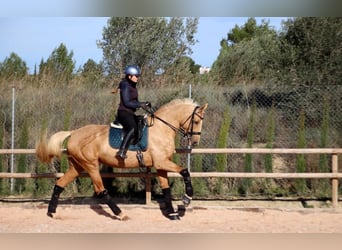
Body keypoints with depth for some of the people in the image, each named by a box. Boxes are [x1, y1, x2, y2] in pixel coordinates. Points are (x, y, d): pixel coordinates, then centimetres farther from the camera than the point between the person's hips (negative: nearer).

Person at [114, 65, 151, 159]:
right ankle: (121, 152, -42)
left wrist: (144, 103, 9)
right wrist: (140, 105, -23)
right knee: (133, 128, -33)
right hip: (124, 112, -11)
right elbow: (127, 102, -18)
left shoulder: (133, 87, 18)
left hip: (131, 114, 11)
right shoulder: (126, 86, -11)